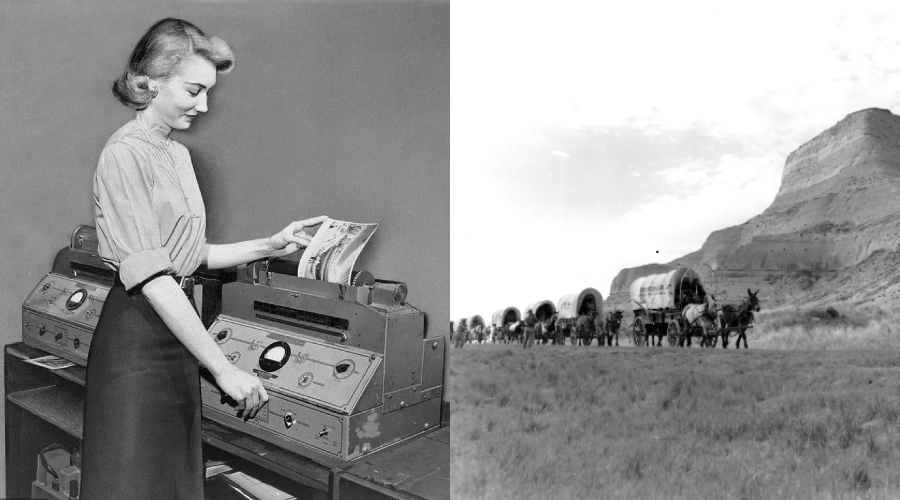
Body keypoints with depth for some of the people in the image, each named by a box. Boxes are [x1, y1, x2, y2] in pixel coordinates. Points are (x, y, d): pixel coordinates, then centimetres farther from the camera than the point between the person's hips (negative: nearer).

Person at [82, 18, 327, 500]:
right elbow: (151, 275, -22)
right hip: (139, 334, -8)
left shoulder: (179, 154, 12)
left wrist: (268, 247, 6)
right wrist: (223, 369, -23)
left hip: (176, 323, 8)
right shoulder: (125, 154, -15)